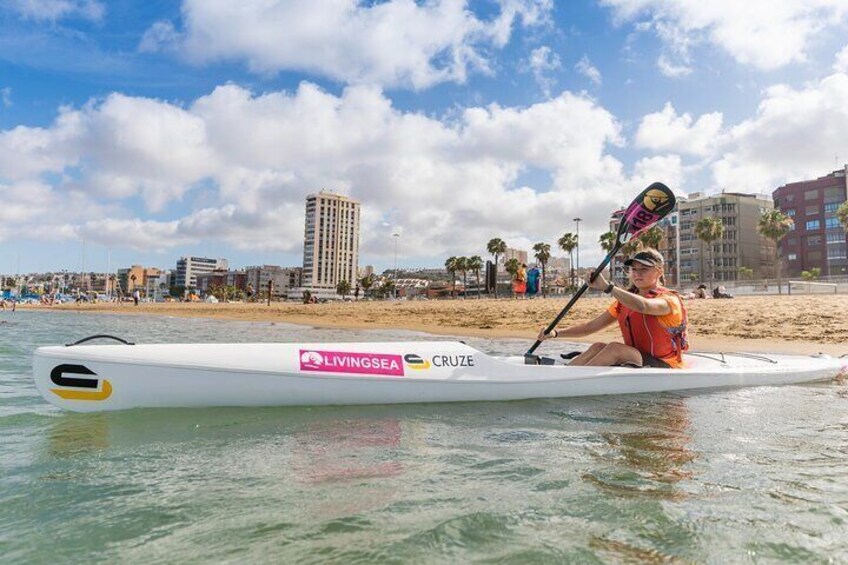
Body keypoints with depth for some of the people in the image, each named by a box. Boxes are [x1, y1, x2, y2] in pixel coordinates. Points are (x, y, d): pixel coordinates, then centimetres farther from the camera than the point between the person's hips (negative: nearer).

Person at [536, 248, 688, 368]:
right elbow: (591, 327, 6)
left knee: (615, 348, -28)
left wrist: (607, 287, -35)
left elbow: (642, 306, -34)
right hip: (636, 361, 6)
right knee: (598, 347, -18)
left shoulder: (670, 299, -9)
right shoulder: (625, 301, 11)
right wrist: (556, 333, -7)